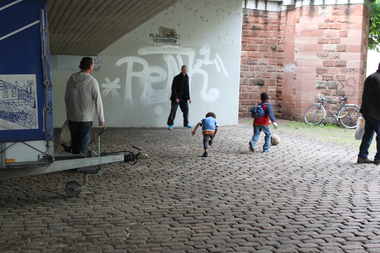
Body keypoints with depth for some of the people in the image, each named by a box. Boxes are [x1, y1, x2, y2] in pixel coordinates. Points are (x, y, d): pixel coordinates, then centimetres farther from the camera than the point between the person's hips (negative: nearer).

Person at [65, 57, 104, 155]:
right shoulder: (92, 81, -15)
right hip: (86, 118, -5)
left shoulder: (71, 79, 1)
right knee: (83, 143, 6)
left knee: (74, 141, 18)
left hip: (72, 118, 5)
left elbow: (66, 98, 9)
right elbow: (98, 101, -13)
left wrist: (68, 114, 20)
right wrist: (101, 118, -5)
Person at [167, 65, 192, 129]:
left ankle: (186, 123, 20)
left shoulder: (186, 78, 5)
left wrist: (188, 98, 7)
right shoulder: (176, 78, -12)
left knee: (186, 109, 7)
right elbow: (173, 88, -12)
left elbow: (187, 88, 11)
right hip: (176, 97, -5)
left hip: (183, 97, 6)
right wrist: (176, 98, -17)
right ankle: (170, 124, -1)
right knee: (173, 110, -6)